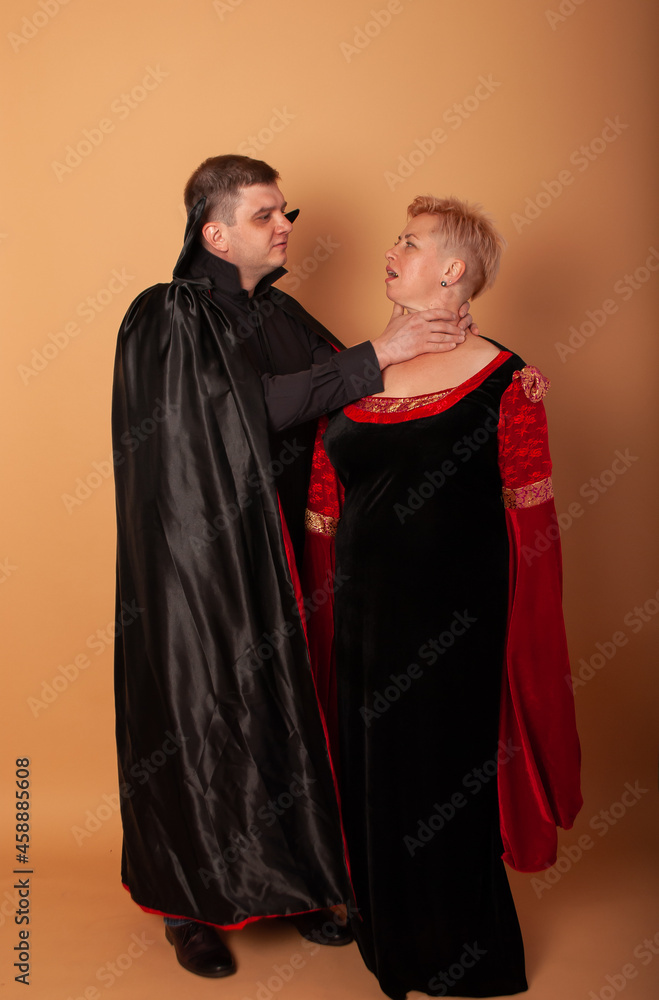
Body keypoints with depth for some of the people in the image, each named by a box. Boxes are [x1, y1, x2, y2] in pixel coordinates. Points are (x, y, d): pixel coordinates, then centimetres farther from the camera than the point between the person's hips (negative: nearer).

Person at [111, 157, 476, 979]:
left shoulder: (279, 314, 9)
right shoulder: (167, 320, -10)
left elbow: (352, 403, 5)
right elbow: (259, 407, -22)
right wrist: (377, 354, -23)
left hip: (272, 553, 6)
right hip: (197, 559, -6)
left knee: (279, 710, 13)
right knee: (200, 719, 5)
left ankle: (287, 880, 31)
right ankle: (190, 902, 25)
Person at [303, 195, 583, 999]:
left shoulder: (504, 380, -9)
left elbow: (530, 521, -8)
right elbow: (323, 505, 9)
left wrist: (522, 632, -10)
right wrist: (319, 602, 8)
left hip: (456, 621, -4)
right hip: (362, 609, 5)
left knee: (446, 777, 10)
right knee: (368, 771, 17)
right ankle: (383, 930, 43)